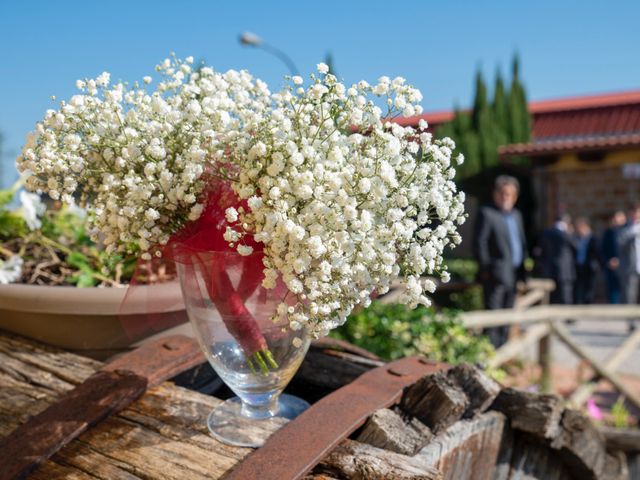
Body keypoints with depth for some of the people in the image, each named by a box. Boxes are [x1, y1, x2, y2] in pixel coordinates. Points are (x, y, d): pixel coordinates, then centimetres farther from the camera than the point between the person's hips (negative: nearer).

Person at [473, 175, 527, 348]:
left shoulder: (516, 215, 19)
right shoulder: (486, 214, -5)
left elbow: (522, 242, 21)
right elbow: (479, 243, -11)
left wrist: (521, 270, 12)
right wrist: (485, 268, -14)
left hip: (514, 275, 8)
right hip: (496, 275, -7)